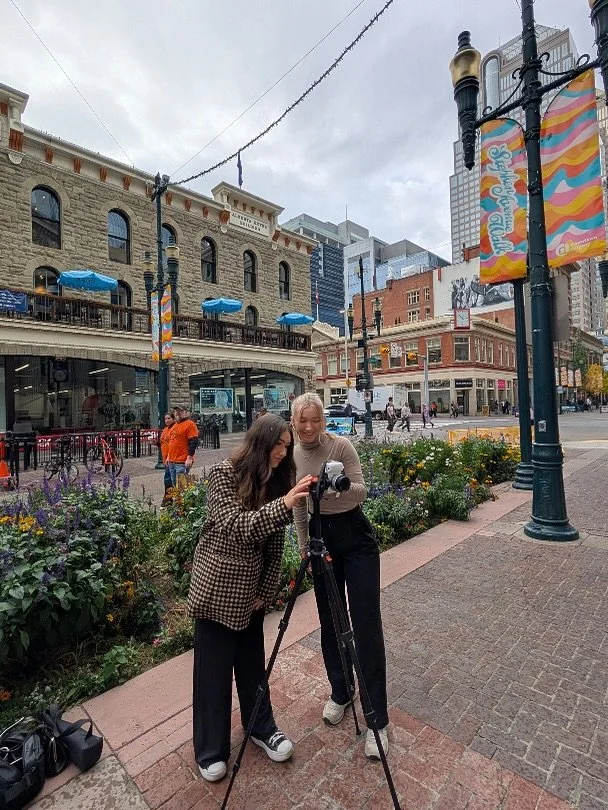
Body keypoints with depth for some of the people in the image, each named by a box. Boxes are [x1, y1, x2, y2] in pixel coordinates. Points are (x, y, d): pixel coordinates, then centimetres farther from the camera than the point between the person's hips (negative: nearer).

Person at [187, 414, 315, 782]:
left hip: (251, 590, 5)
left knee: (253, 663, 18)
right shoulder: (224, 474, -17)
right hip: (218, 589, -4)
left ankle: (262, 728, 40)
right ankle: (210, 751, 31)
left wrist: (266, 590, 1)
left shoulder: (276, 481, 0)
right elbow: (237, 527, -27)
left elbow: (275, 544, 3)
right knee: (213, 670, 10)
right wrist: (284, 505, -36)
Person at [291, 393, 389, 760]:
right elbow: (299, 506, 9)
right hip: (320, 537, 4)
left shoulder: (342, 445, -16)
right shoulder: (293, 456, -1)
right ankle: (340, 693, 36)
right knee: (329, 621, 14)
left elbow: (362, 492, -16)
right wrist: (304, 547, 13)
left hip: (355, 536, -4)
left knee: (366, 624, -2)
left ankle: (378, 719, 14)